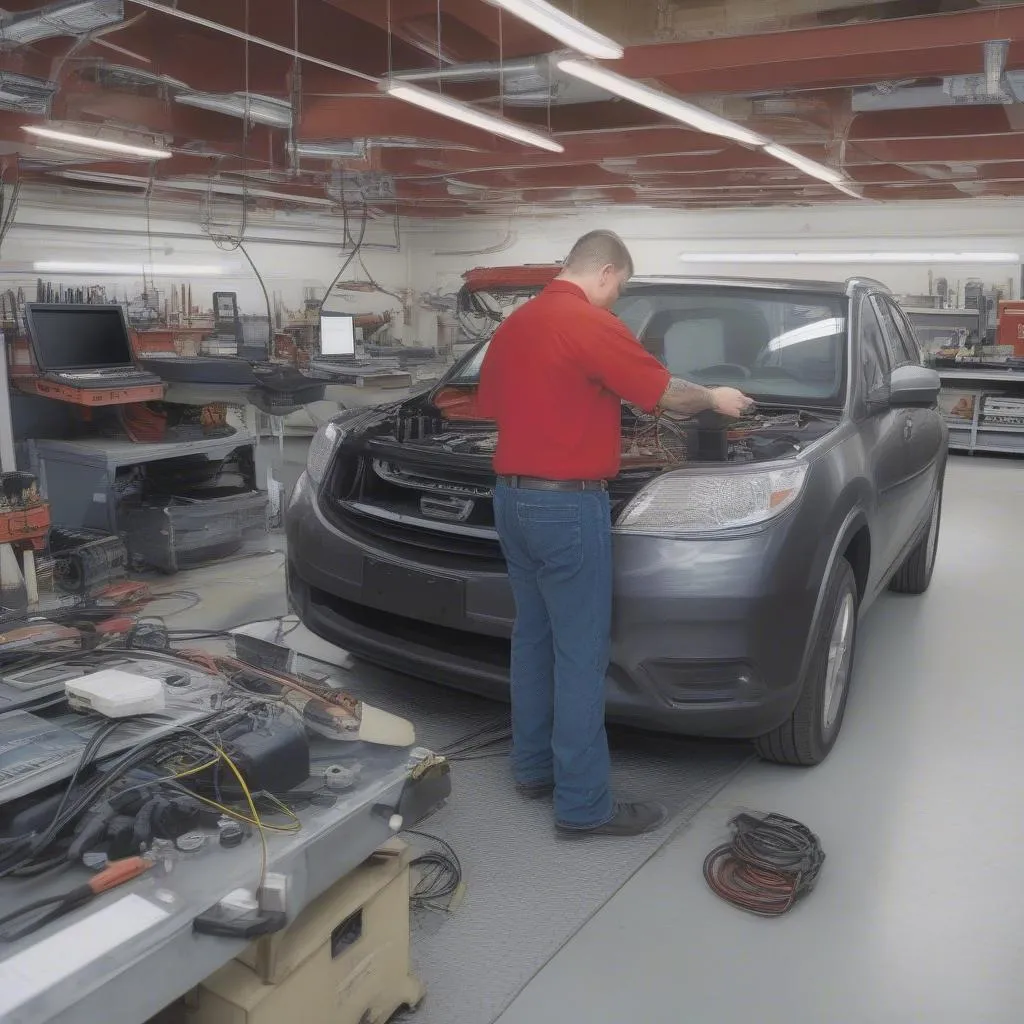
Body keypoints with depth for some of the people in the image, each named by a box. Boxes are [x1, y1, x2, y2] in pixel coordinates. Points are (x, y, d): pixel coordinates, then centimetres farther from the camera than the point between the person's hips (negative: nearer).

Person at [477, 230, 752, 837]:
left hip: (512, 496, 9)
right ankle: (584, 805, 7)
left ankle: (535, 768, 30)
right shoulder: (593, 324, -13)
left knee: (533, 638, 17)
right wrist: (715, 399, 11)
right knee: (581, 654, -2)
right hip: (567, 505, -9)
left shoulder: (513, 325, 12)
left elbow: (491, 403, 22)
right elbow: (668, 395, -8)